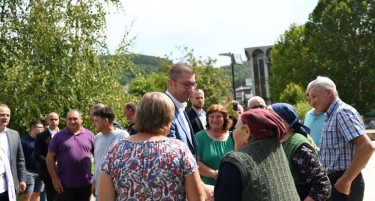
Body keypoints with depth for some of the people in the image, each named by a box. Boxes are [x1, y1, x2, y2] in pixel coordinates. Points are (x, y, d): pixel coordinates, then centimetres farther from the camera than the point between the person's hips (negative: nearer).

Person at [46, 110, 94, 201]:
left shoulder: (89, 135, 5)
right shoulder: (59, 136, 0)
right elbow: (50, 157, 0)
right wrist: (55, 178, -7)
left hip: (85, 184, 2)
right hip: (65, 184, -1)